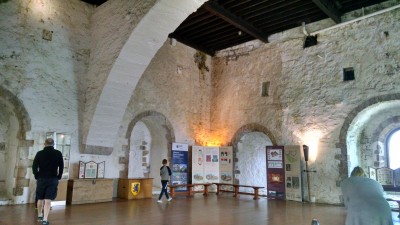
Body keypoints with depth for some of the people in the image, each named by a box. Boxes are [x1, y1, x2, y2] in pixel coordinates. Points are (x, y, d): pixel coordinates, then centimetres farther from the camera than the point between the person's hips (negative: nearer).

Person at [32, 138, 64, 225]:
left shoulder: (40, 153, -2)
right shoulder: (58, 153, -1)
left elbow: (34, 167, -3)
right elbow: (61, 167, 0)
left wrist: (37, 177, 9)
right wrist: (58, 177, 9)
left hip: (41, 179, 1)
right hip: (53, 179, -1)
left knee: (40, 199, 18)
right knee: (48, 200, 0)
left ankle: (40, 216, 33)